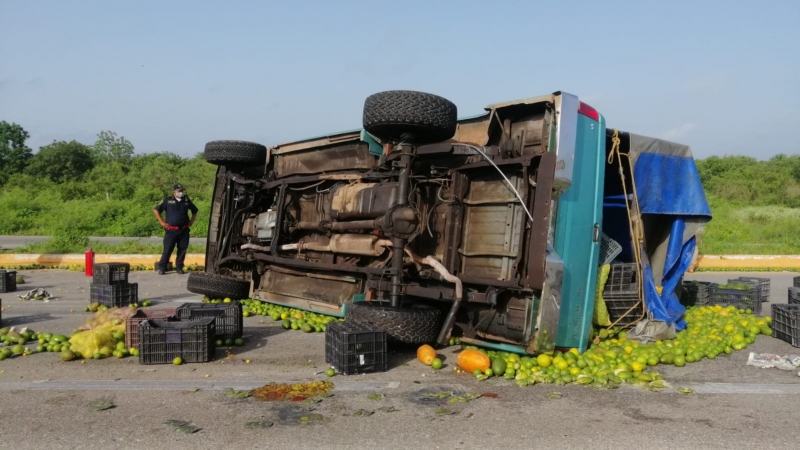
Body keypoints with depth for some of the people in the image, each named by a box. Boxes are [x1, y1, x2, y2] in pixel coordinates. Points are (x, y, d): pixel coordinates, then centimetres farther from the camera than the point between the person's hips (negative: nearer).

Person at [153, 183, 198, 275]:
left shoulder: (186, 200, 9)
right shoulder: (167, 200, -1)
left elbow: (195, 211, 24)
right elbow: (156, 210, 3)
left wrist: (191, 221, 13)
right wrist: (162, 222, -2)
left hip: (184, 230, 3)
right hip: (171, 230, -3)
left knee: (182, 250, 5)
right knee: (167, 249, -4)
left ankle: (179, 267, 15)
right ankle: (161, 268, 6)